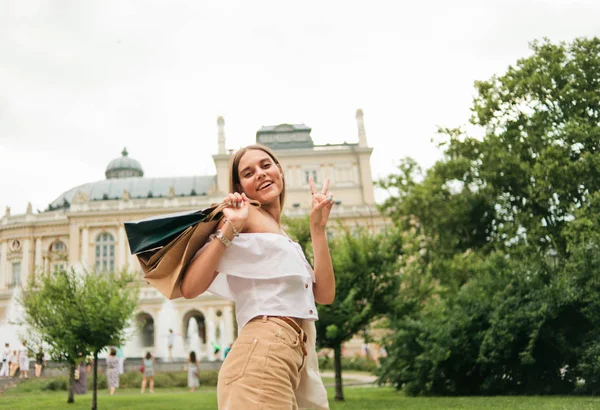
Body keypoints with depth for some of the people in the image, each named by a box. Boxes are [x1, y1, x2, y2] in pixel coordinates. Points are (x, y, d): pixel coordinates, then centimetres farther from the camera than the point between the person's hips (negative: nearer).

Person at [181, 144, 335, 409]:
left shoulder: (283, 240, 25)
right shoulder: (245, 214, 0)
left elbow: (324, 294, 10)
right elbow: (190, 288, -10)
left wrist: (318, 227, 7)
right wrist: (230, 228, -16)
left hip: (298, 358, 8)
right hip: (263, 352, -8)